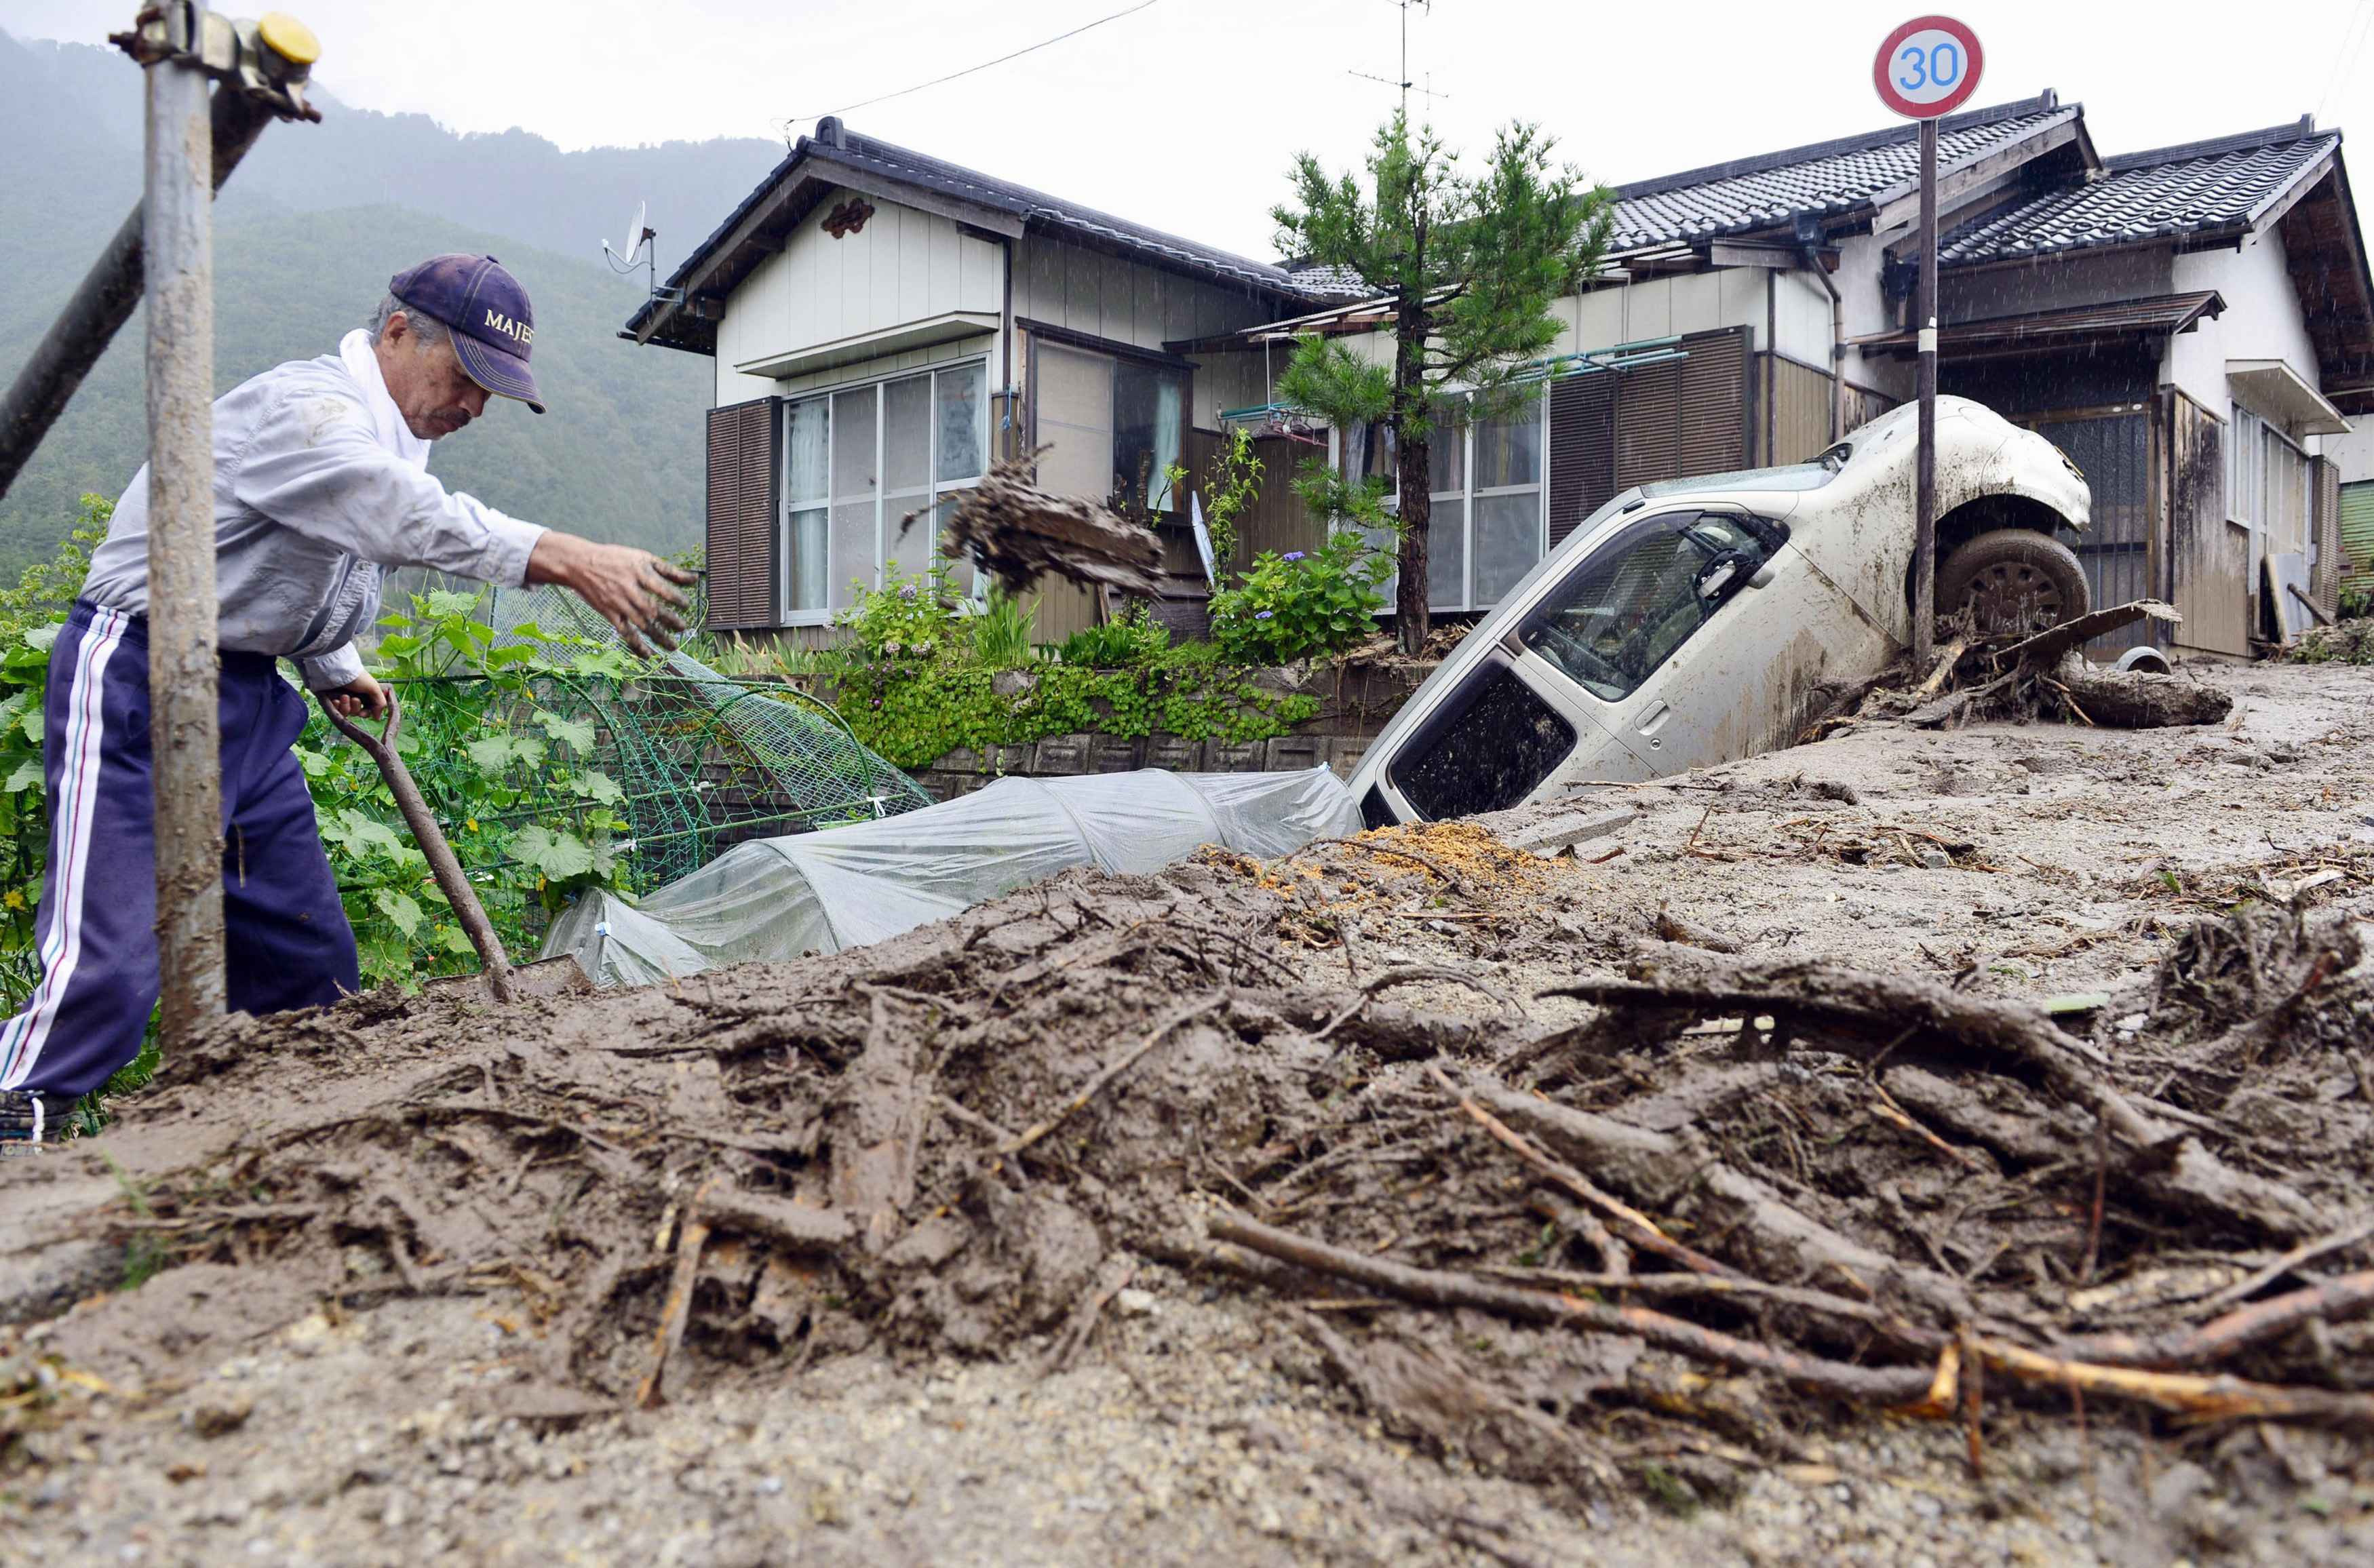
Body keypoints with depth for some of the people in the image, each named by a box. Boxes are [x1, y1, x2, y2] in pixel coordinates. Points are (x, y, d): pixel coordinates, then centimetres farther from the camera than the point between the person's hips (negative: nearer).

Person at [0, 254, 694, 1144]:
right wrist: (570, 560, -47)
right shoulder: (304, 407, -17)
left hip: (249, 697, 9)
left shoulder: (391, 438, 13)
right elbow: (412, 519, -37)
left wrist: (335, 671, 11)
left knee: (306, 957, 10)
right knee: (109, 968, -17)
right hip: (139, 680, -9)